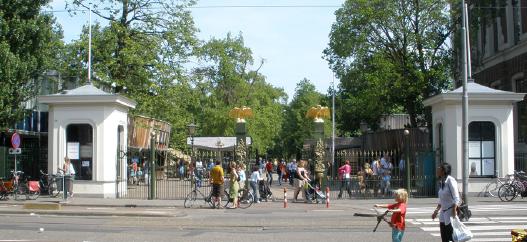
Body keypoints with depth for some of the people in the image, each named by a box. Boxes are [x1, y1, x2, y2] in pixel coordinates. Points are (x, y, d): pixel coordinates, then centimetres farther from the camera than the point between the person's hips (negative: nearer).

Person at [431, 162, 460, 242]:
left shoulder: (450, 180, -14)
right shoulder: (441, 182, 9)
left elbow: (456, 198, -18)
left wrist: (454, 212, -23)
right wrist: (436, 211, 17)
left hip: (451, 212, -8)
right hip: (443, 213, 8)